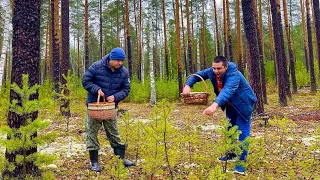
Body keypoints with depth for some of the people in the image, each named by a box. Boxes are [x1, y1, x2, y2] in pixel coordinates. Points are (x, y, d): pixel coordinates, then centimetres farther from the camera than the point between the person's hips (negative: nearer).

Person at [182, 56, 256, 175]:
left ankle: (242, 162, -6)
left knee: (243, 132, -12)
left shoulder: (233, 75, -39)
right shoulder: (212, 71, -17)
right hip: (231, 105, 8)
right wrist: (188, 85, -30)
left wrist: (215, 105, -74)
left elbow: (227, 91, -57)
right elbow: (197, 75, -8)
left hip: (243, 104, -7)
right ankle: (231, 154, 34)